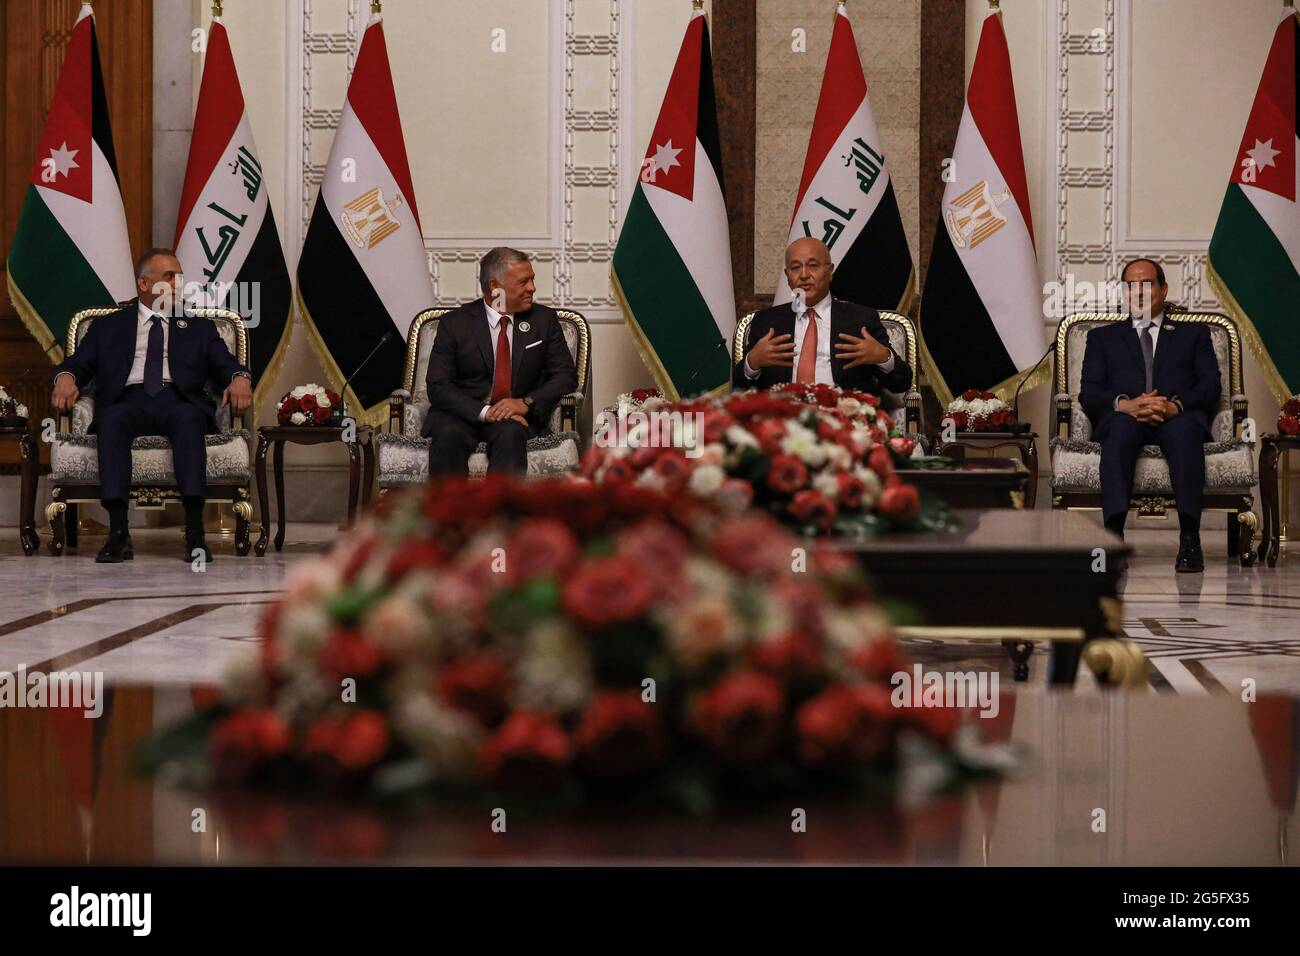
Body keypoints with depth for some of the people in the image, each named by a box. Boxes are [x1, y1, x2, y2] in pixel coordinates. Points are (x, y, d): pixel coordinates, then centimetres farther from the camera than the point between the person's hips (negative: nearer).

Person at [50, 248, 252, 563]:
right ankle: (118, 532, -41)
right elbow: (79, 363, 14)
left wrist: (240, 378, -12)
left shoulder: (200, 328, 27)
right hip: (128, 403, 0)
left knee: (189, 417, -37)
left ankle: (195, 533, -45)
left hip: (179, 404, 0)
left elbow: (225, 365, 13)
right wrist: (66, 377, -11)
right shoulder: (108, 326, 25)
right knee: (113, 418, -36)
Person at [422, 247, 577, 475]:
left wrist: (526, 402, -14)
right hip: (465, 412, -1)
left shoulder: (544, 320, 9)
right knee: (449, 435, -34)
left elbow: (565, 376, 5)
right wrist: (484, 411, -20)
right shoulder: (454, 323, 3)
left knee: (510, 433, -34)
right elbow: (438, 386, -4)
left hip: (515, 415, 1)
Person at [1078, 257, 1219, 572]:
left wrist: (1175, 405, -13)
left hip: (1178, 418, 0)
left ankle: (1189, 539, -48)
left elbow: (1210, 387, 10)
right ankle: (1113, 534, -51)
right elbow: (1089, 393, 12)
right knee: (1122, 426, -39)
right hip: (1123, 418, 0)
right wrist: (1124, 404, -12)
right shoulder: (1103, 337, 28)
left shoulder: (1193, 334, 27)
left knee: (1185, 429, -39)